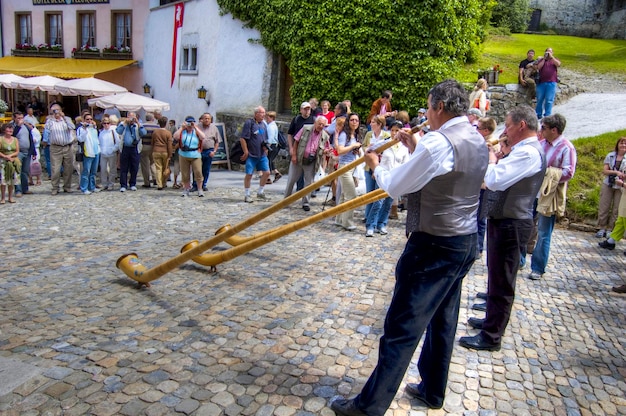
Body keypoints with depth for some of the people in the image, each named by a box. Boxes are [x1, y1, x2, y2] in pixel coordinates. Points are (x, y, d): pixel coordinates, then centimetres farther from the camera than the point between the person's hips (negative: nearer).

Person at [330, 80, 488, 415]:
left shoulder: (438, 142, -20)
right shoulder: (477, 141, 10)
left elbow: (394, 187, -13)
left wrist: (375, 166, 5)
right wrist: (415, 148, 13)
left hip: (433, 247, -9)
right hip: (465, 243, 10)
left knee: (402, 328, -3)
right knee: (442, 321, 20)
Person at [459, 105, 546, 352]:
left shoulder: (528, 152, -20)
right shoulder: (524, 150, 13)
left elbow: (494, 180, -30)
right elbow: (500, 179, 14)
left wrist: (492, 158, -12)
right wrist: (498, 159, 0)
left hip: (510, 225, -11)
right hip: (503, 221, 11)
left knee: (501, 281, -1)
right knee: (496, 276, 22)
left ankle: (491, 336, 10)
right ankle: (492, 320, 39)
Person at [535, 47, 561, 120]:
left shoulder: (554, 60, 13)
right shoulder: (541, 60, 14)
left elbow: (558, 64, -9)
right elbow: (538, 67, -4)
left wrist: (551, 56, -7)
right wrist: (544, 58, -4)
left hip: (551, 83, -1)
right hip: (541, 82, 1)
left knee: (549, 100, -4)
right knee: (539, 99, 5)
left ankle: (547, 115, 0)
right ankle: (539, 114, 15)